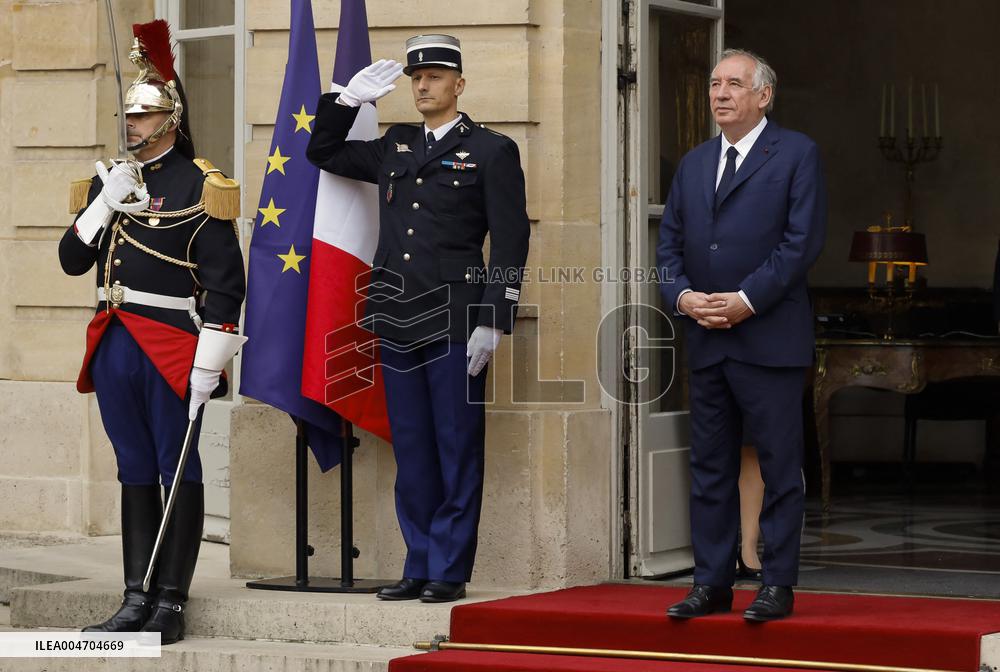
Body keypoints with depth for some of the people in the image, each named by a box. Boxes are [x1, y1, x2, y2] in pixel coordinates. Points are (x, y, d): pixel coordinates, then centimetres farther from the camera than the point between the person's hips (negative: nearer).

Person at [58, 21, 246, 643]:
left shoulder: (199, 185, -6)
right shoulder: (106, 182, 13)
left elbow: (225, 281, -10)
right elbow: (73, 260, 10)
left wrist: (208, 363, -15)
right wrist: (104, 204, -5)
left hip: (172, 345, -6)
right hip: (115, 344, 6)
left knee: (177, 470, 0)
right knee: (135, 472, 10)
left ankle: (172, 604, 3)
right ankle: (138, 599, 15)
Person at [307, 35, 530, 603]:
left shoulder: (491, 151, 0)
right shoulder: (393, 149, 16)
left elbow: (511, 243, -5)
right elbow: (322, 152, 28)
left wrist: (492, 324, -12)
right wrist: (350, 99, 12)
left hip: (455, 326, -5)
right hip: (398, 324, 5)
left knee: (457, 451, -1)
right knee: (411, 453, 8)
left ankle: (451, 571, 4)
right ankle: (420, 567, 13)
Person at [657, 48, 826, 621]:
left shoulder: (797, 154, -1)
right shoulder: (694, 164, 17)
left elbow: (803, 240, -9)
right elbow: (670, 244, 15)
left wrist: (746, 300, -15)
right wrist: (683, 295, -5)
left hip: (771, 337, -6)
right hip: (706, 339, 6)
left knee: (781, 467, -2)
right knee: (710, 468, 8)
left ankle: (778, 585, 3)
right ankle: (712, 584, 13)